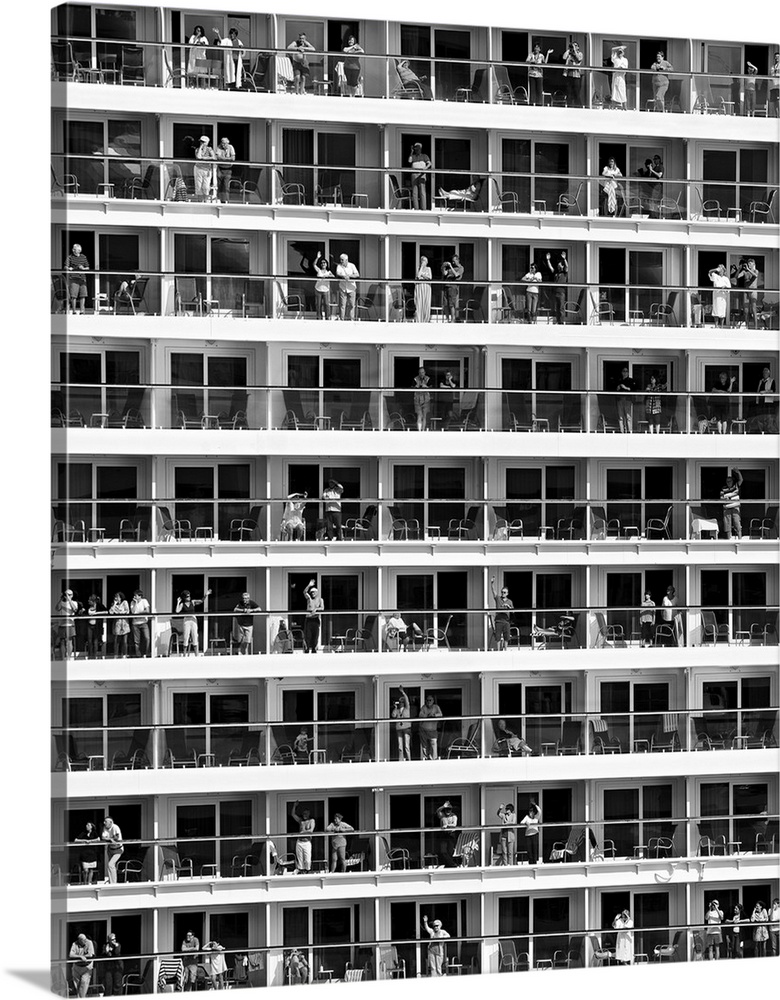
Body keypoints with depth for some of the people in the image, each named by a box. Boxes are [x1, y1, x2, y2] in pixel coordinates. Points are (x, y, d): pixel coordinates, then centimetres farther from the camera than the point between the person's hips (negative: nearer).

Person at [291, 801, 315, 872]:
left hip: (307, 842, -3)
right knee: (299, 858, 2)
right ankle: (300, 871, 6)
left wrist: (303, 832, -12)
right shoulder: (300, 821, 15)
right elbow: (293, 814, 18)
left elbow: (311, 830, -6)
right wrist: (295, 806, 10)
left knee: (307, 859, -7)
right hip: (299, 842, 3)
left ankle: (308, 871, 2)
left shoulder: (311, 821, 5)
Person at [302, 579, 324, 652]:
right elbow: (304, 592, -10)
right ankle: (306, 649, -5)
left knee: (315, 635, 1)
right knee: (307, 635, -6)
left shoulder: (320, 600, 6)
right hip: (308, 619, 0)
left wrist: (316, 609, -25)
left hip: (316, 619, 0)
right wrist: (309, 585, -21)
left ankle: (314, 649, 8)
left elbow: (322, 608, -8)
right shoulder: (309, 598, 7)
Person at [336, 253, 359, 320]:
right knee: (342, 304, -3)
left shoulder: (352, 266, 3)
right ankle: (341, 318, 3)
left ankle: (351, 318, 11)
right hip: (343, 288, -1)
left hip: (351, 288, 1)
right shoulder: (339, 266, 2)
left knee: (351, 304, 3)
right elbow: (338, 273, -15)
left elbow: (357, 274, -5)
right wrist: (344, 276, -35)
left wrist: (349, 275, -21)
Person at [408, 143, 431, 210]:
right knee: (414, 193, -3)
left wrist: (426, 167, -20)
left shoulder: (424, 156, 16)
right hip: (414, 174, 2)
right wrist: (411, 152, 3)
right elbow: (409, 161, 1)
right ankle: (416, 209, -2)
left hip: (422, 174, -2)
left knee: (422, 192, -12)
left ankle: (423, 209, -16)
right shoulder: (413, 156, 20)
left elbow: (429, 163, 2)